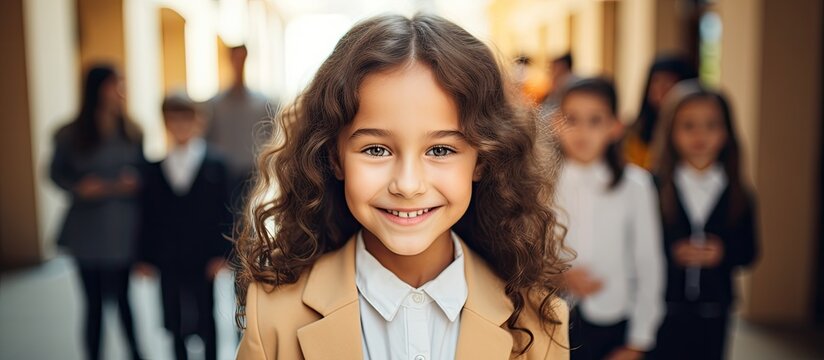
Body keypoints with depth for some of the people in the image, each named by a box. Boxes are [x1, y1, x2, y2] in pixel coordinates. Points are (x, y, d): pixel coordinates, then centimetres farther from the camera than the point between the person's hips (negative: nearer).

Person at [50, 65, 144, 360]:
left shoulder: (131, 132, 1)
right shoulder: (70, 134, -4)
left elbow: (142, 168, 11)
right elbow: (56, 173, 4)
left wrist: (134, 182, -10)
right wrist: (79, 187, -14)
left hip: (122, 227, 1)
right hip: (88, 227, -1)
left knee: (121, 296, 10)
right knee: (94, 301, 8)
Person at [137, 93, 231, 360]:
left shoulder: (214, 165, -3)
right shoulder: (154, 170, 4)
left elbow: (223, 212, -5)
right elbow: (149, 216, 5)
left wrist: (220, 253, -9)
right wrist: (146, 257, 2)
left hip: (203, 260, -2)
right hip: (168, 261, 2)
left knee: (205, 320, 9)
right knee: (175, 323, 10)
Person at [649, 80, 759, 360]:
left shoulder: (737, 195, 2)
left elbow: (748, 251, 4)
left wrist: (723, 253, -15)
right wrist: (671, 253, -23)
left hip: (713, 314, 3)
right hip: (661, 310, -3)